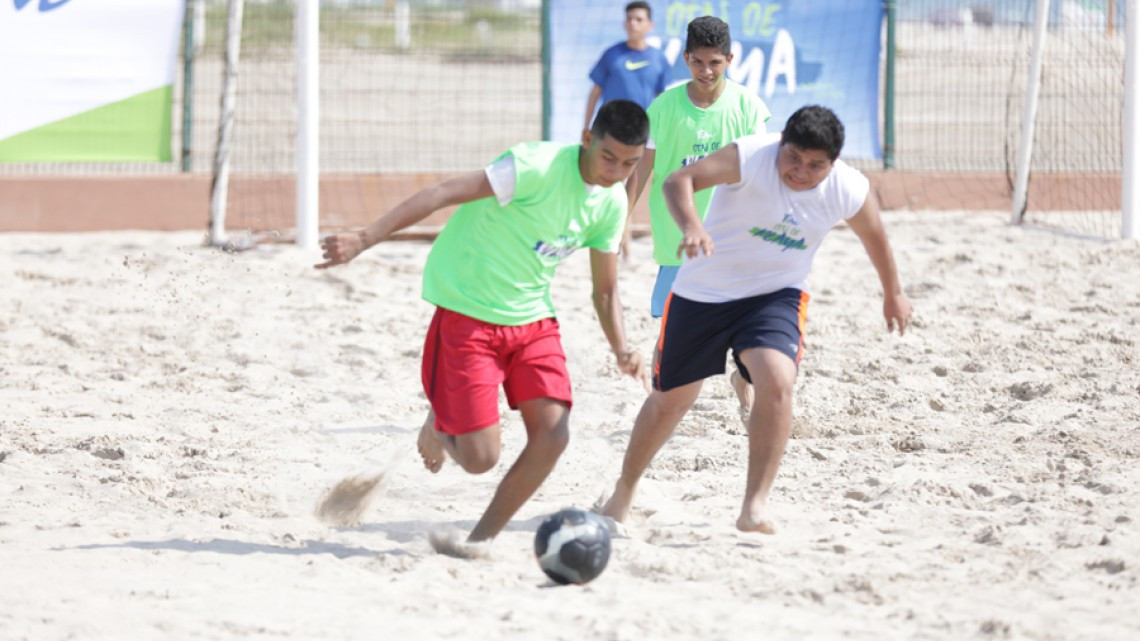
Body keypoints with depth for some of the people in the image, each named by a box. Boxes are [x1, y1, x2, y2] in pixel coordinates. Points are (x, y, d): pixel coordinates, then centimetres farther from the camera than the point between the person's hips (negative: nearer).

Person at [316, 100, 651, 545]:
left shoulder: (611, 201, 1)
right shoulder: (539, 166, -22)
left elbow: (605, 291, 12)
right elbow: (446, 193, -26)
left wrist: (621, 349, -7)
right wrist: (364, 239, -34)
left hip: (532, 319, 6)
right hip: (468, 314, -6)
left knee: (552, 437, -11)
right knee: (481, 457, -11)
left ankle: (482, 539, 9)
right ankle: (439, 428, 26)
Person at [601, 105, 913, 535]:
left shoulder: (849, 191, -13)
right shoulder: (751, 158, -25)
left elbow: (874, 237, 8)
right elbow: (678, 180, -34)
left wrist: (893, 294, 23)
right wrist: (691, 225, -54)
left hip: (775, 295, 1)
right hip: (702, 291, -1)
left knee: (776, 383, -27)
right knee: (669, 400, 11)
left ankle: (755, 506, -19)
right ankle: (622, 495, 36)